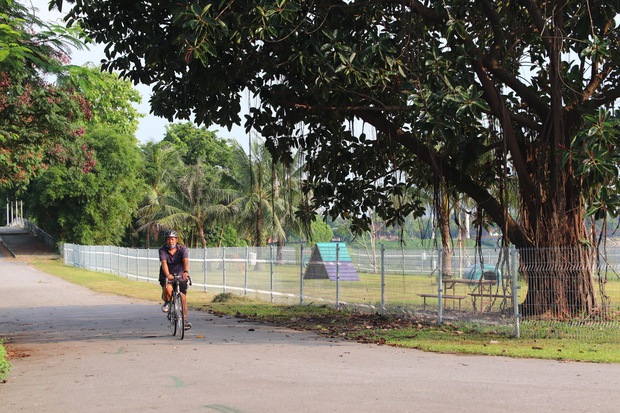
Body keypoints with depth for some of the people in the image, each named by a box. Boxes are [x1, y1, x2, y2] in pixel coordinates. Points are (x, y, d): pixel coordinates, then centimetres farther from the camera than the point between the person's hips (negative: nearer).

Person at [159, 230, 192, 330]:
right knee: (168, 289, -32)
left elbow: (185, 261, -28)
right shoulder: (162, 250, -13)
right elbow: (164, 263, -27)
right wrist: (168, 275, -46)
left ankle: (185, 320, 9)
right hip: (166, 276, -1)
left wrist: (185, 272, -48)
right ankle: (167, 302, 1)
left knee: (183, 297, -6)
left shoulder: (182, 249, -12)